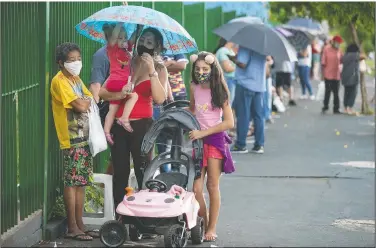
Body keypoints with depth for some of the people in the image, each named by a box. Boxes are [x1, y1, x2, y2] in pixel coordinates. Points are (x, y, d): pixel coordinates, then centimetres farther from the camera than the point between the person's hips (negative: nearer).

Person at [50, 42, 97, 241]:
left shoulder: (76, 80, 17)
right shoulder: (60, 81, -11)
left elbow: (91, 101, 15)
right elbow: (80, 106, -18)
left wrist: (84, 101, -5)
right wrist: (87, 100, 2)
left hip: (84, 137, 9)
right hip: (72, 140, -9)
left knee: (81, 182, 10)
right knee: (72, 183, -6)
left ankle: (80, 225, 15)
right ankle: (72, 228, -3)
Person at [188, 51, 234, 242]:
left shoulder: (219, 91, -6)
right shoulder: (194, 88, 5)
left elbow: (229, 122, -11)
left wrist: (203, 132, -16)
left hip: (215, 139, -3)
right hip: (197, 139, 3)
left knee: (212, 186, 2)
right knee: (196, 188, -5)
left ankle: (212, 228, 10)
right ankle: (203, 225, 8)